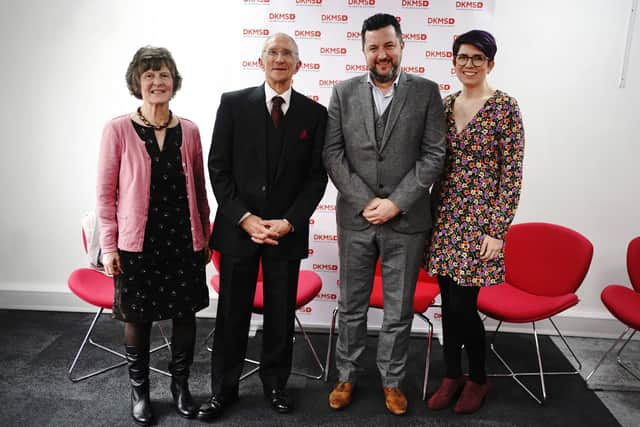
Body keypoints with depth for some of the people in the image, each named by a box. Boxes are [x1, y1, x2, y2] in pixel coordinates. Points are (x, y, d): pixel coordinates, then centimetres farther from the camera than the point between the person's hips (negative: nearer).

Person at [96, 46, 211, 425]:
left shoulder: (189, 130, 2)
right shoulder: (118, 130, -6)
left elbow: (199, 190, 8)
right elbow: (106, 192, -3)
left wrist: (205, 237, 10)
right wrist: (109, 245, -5)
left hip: (184, 240, 3)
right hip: (137, 242, -2)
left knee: (186, 313, 10)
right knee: (138, 317, 10)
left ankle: (181, 386, 31)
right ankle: (140, 391, 32)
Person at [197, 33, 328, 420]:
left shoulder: (314, 113, 3)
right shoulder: (233, 103, 1)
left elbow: (317, 176, 1)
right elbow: (218, 167, -1)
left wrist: (290, 222, -10)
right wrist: (244, 218, -11)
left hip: (288, 230, 1)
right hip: (237, 227, 0)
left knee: (281, 313, 12)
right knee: (232, 313, 9)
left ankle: (275, 382, 32)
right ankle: (223, 388, 27)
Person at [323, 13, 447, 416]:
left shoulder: (427, 91, 1)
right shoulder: (344, 92, 4)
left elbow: (434, 154, -4)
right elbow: (333, 154, -1)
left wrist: (396, 203, -12)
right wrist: (366, 201, -10)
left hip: (406, 219, -1)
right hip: (355, 217, 1)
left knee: (400, 310, 11)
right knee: (351, 306, 13)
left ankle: (392, 379, 31)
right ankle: (347, 375, 31)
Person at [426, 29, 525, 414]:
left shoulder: (505, 107, -7)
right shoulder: (446, 105, 9)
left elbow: (512, 174, -9)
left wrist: (497, 230, -13)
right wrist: (431, 214, 11)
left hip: (480, 218, -5)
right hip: (445, 216, 5)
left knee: (462, 305, -1)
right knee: (449, 301, 11)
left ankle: (478, 378, 24)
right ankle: (452, 375, 29)